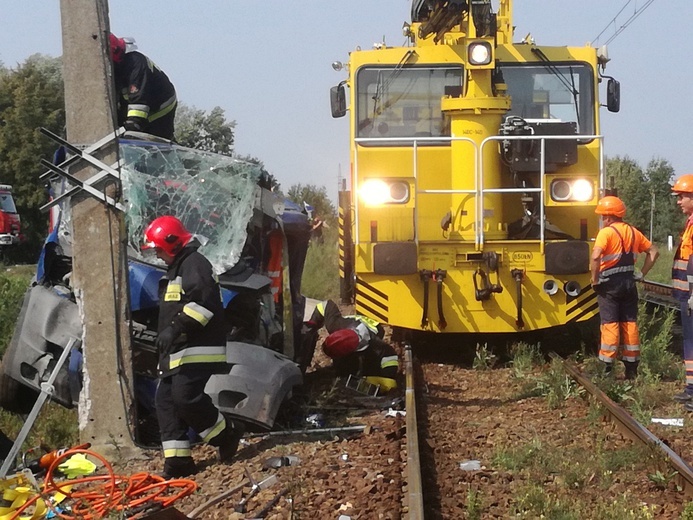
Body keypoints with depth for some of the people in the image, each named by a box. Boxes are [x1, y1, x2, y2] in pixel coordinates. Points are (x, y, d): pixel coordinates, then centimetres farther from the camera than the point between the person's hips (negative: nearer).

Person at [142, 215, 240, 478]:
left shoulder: (194, 264, -9)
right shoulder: (177, 268, 25)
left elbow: (204, 301, -24)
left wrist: (176, 328, -25)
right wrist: (165, 338, 25)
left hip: (197, 352, -11)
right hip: (177, 354, 11)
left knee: (186, 397, -19)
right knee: (166, 400, 4)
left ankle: (227, 436, 1)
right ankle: (177, 459, 4)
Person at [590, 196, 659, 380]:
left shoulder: (606, 232, -12)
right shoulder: (633, 232, 10)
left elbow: (596, 256, -26)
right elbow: (653, 252, 16)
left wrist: (595, 280, -15)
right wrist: (642, 273, 15)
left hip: (609, 283, -6)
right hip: (629, 282, 6)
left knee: (610, 324, -3)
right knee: (630, 324, 10)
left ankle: (607, 369, -3)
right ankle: (631, 369, 14)